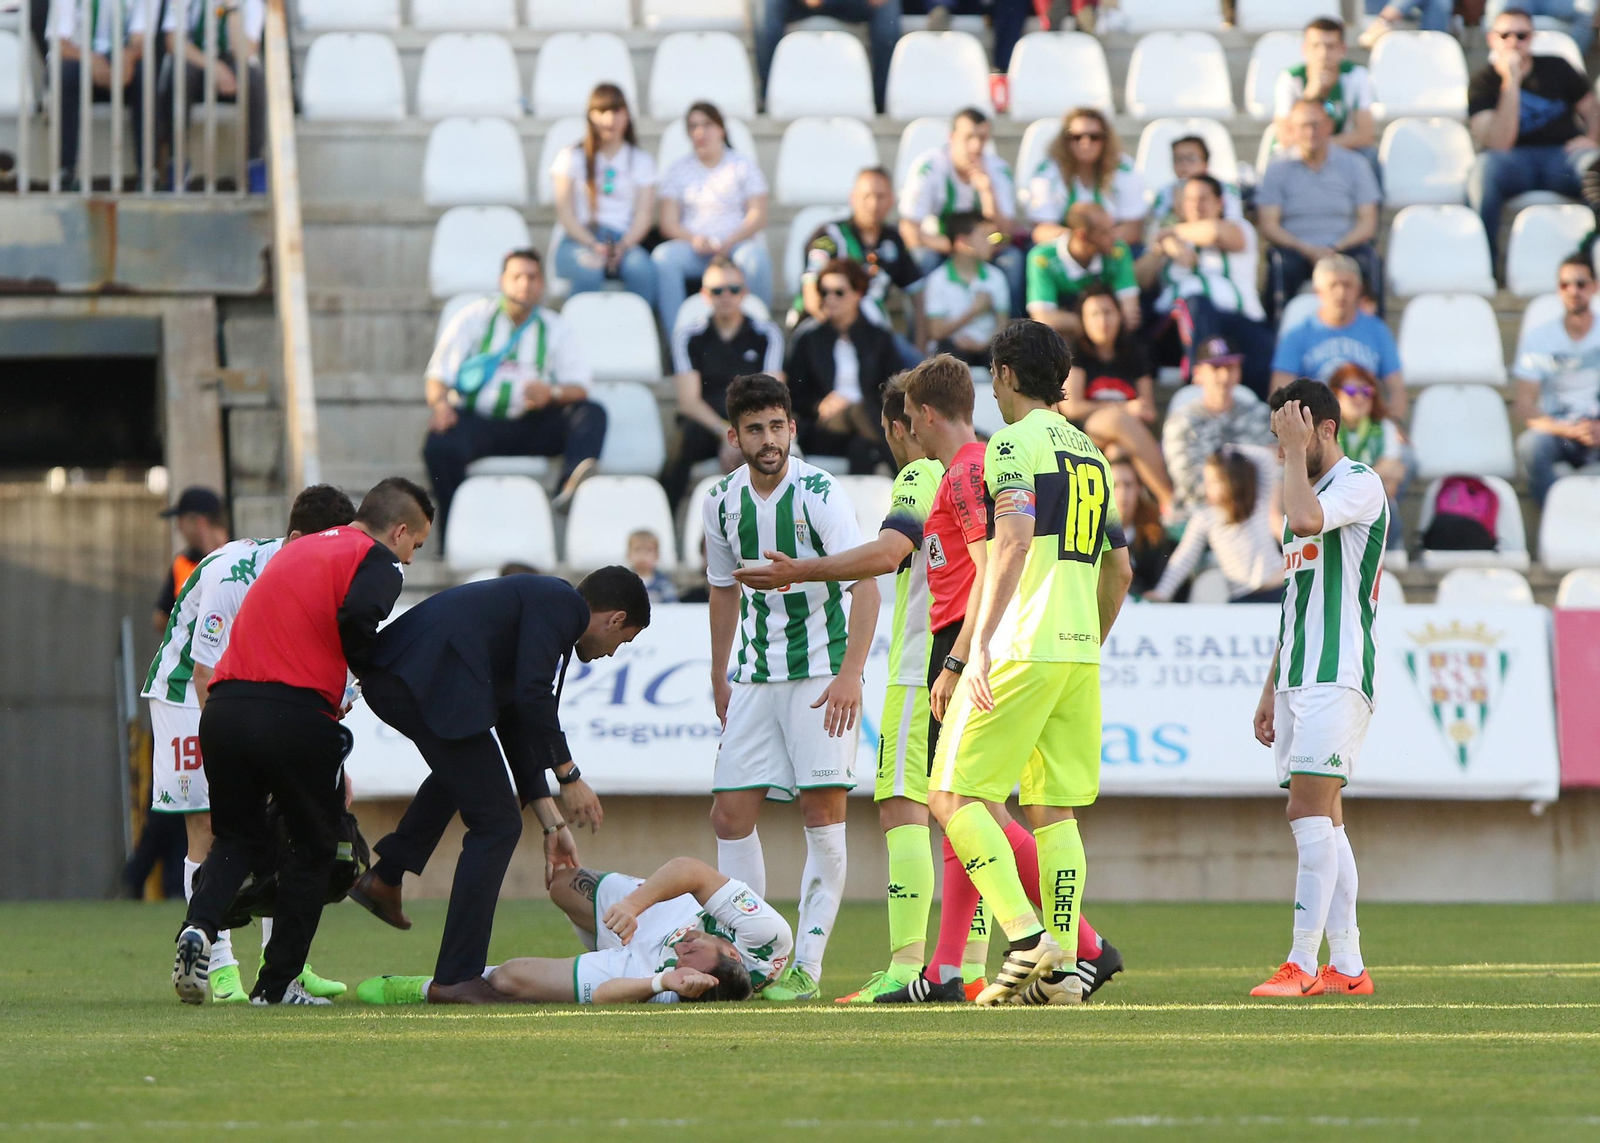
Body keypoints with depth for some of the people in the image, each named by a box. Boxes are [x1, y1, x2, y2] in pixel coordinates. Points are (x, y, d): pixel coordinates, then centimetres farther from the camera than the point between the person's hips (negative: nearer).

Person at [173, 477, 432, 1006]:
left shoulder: (296, 551, 26)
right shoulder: (378, 561, 3)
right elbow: (358, 619, -17)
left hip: (225, 708, 6)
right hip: (295, 718, -6)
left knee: (238, 837, 20)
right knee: (314, 847, 13)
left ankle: (200, 925, -9)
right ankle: (277, 984, 12)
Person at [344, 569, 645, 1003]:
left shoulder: (542, 599, 29)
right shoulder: (558, 602, 1)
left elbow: (514, 722, 31)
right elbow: (532, 694, -13)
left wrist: (551, 823, 30)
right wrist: (568, 774, -2)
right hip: (430, 684, -10)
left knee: (464, 767, 40)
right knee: (496, 823, -1)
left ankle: (385, 878, 40)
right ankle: (457, 979, -1)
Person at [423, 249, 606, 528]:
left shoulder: (555, 329, 13)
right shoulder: (474, 318, 10)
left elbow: (579, 388, 3)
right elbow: (439, 374, 3)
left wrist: (551, 394, -20)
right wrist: (439, 403, -20)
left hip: (532, 428, 2)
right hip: (475, 421, -2)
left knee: (592, 414, -24)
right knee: (439, 447, -34)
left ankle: (570, 484, -51)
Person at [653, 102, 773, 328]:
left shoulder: (743, 165, 11)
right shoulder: (677, 171, 15)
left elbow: (758, 216, 2)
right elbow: (669, 222, 6)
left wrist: (728, 242, -15)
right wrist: (694, 240, -16)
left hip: (737, 243, -1)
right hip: (693, 248, 1)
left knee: (755, 258, -36)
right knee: (663, 256, -31)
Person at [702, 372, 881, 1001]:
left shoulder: (820, 494, -13)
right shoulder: (723, 502, 4)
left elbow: (866, 582, -20)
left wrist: (850, 673, -29)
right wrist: (720, 680, 22)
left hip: (822, 673, -5)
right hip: (756, 677, 5)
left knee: (823, 812, -9)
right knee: (730, 814, 0)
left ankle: (807, 963, -6)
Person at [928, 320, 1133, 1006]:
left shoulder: (1014, 445, -5)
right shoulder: (1091, 454, 20)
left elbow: (1016, 537, -20)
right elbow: (1119, 571, 23)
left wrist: (981, 642, -23)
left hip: (1022, 648, -8)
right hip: (1079, 653, 8)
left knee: (952, 795, -4)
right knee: (1055, 809, 9)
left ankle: (1026, 936, -17)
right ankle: (1059, 969, 2)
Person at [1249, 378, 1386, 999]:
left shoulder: (1360, 483, -6)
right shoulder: (1310, 492, 22)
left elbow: (1305, 520, -28)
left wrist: (1297, 451, -14)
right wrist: (1271, 691, 24)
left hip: (1338, 674, -10)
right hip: (1300, 676, 10)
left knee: (1310, 811, -16)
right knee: (1323, 819, 6)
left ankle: (1303, 964, -19)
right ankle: (1347, 966, 7)